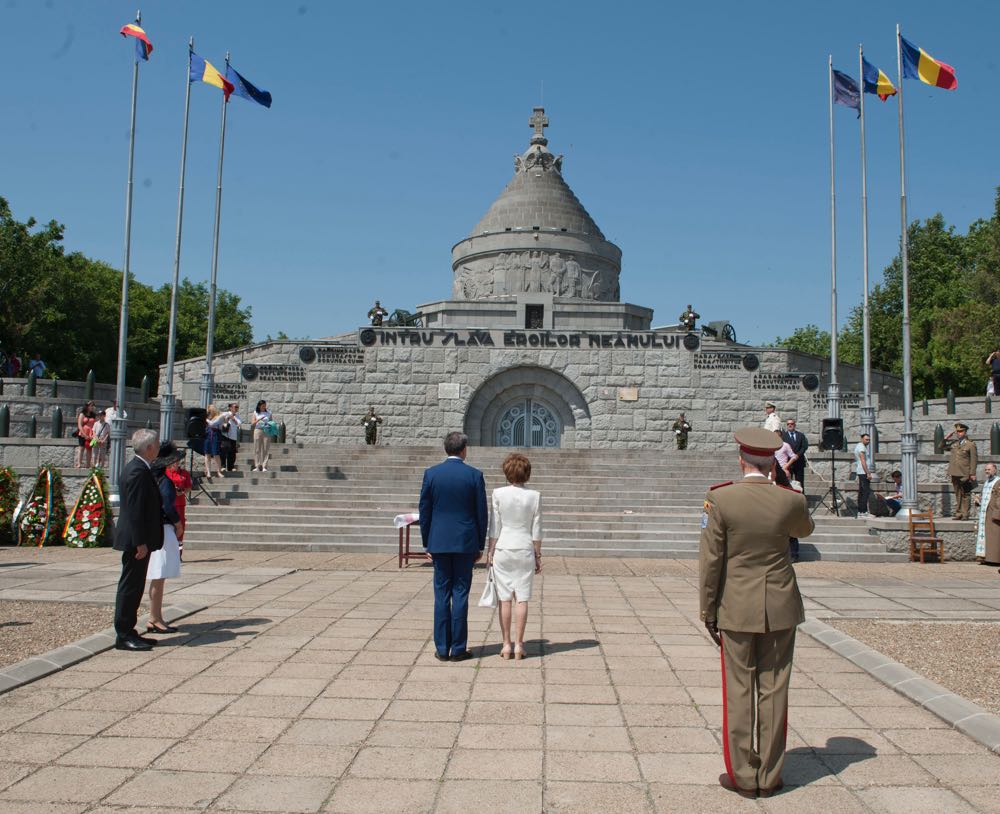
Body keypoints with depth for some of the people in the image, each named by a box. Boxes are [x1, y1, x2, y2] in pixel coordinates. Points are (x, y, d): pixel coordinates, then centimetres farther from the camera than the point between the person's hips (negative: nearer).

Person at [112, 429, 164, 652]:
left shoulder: (138, 468, 14)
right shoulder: (138, 471, -18)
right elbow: (135, 510, -22)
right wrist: (140, 542, -22)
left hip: (138, 540, 10)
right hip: (136, 541, -10)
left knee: (134, 587, 15)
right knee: (130, 587, -3)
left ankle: (127, 632, 22)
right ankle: (123, 636, 3)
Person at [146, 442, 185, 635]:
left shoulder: (153, 478, 11)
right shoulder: (165, 481, -15)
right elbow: (168, 507, -20)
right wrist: (179, 525, -3)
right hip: (163, 530, -9)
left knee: (157, 579, 14)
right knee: (159, 577, -3)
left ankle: (154, 619, 20)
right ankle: (155, 619, 3)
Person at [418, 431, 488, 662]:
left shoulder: (431, 474, -1)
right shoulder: (474, 475, -4)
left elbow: (424, 511, 2)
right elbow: (482, 513, -2)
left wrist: (427, 543, 11)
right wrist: (480, 545, 7)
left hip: (439, 542, 1)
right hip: (466, 542, -1)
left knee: (441, 595, 6)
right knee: (460, 594, 3)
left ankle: (442, 648, 9)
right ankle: (458, 649, 6)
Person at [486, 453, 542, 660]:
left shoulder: (498, 494, -7)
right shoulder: (534, 496, -4)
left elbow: (494, 528, -4)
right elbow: (536, 530, 0)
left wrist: (490, 552, 6)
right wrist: (538, 555, 8)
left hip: (503, 549, 0)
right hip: (525, 550, 0)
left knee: (505, 599, 6)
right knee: (522, 599, 6)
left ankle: (506, 645, 10)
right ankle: (518, 645, 7)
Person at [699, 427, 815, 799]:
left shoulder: (720, 498, -13)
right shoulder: (790, 500, -8)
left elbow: (710, 560, -10)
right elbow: (805, 530, 17)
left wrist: (708, 612, -1)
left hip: (737, 608, -2)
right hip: (780, 607, 2)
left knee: (739, 691, 8)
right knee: (773, 690, 11)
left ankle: (743, 776, 17)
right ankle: (769, 777, 20)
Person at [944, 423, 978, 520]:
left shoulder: (970, 444, -3)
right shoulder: (953, 443, 11)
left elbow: (974, 460, -5)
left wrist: (972, 474, -11)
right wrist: (947, 437, 6)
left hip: (965, 474, -5)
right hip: (954, 474, 5)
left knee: (965, 495, 0)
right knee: (957, 494, 10)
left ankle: (965, 514, 5)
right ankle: (958, 513, 15)